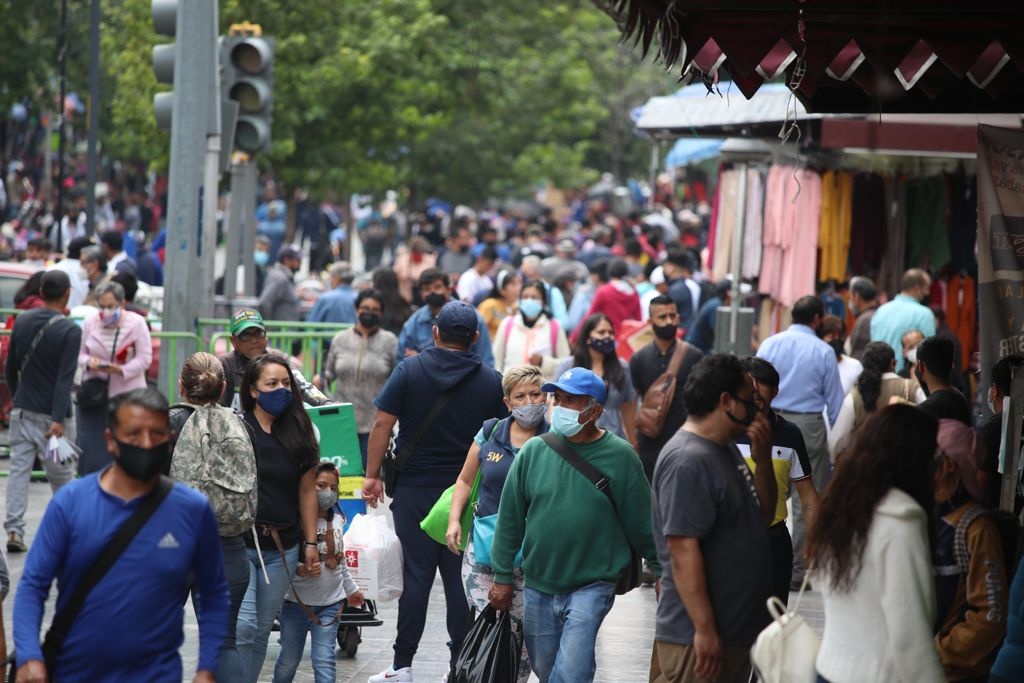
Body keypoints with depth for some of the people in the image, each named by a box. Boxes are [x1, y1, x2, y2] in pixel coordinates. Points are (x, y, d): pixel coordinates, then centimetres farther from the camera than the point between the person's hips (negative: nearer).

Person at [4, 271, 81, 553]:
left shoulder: (22, 321, 4)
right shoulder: (70, 331, -12)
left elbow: (10, 368, 12)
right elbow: (65, 378, -19)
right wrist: (58, 419, -23)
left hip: (23, 411, 4)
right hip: (52, 415, -4)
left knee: (19, 469, 2)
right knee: (61, 474, 9)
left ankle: (14, 530, -8)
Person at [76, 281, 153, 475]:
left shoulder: (136, 323, -5)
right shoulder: (90, 322, 3)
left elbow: (145, 358, -7)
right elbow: (79, 353, 9)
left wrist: (121, 370, -23)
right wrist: (88, 362, -14)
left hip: (127, 395, -2)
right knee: (91, 449, 0)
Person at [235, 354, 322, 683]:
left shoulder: (299, 433, 6)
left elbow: (307, 490, 10)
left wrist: (311, 542, 8)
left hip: (282, 548, 4)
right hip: (239, 543, -4)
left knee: (262, 631, 11)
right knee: (243, 626, -12)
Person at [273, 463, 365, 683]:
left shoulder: (337, 520, 3)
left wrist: (351, 588, 29)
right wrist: (301, 571, -36)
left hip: (330, 601, 3)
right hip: (296, 601, -3)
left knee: (324, 659, -5)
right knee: (288, 660, 9)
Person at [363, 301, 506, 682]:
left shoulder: (409, 371, -3)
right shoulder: (491, 381, 0)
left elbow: (382, 425, -7)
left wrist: (372, 475, -2)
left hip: (414, 489, -1)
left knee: (416, 574, 2)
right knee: (460, 576, 6)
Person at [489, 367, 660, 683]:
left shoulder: (620, 456, -8)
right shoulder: (534, 451, -2)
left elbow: (641, 522, -2)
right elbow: (510, 518, 4)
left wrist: (661, 570, 3)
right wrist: (502, 577, 6)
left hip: (592, 585, -4)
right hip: (538, 585, 4)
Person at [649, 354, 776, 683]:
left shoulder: (726, 451, 12)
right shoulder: (687, 462, -19)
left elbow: (763, 516, 19)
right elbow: (684, 552, -24)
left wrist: (763, 458, 3)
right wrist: (705, 630, -25)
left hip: (736, 630, 10)